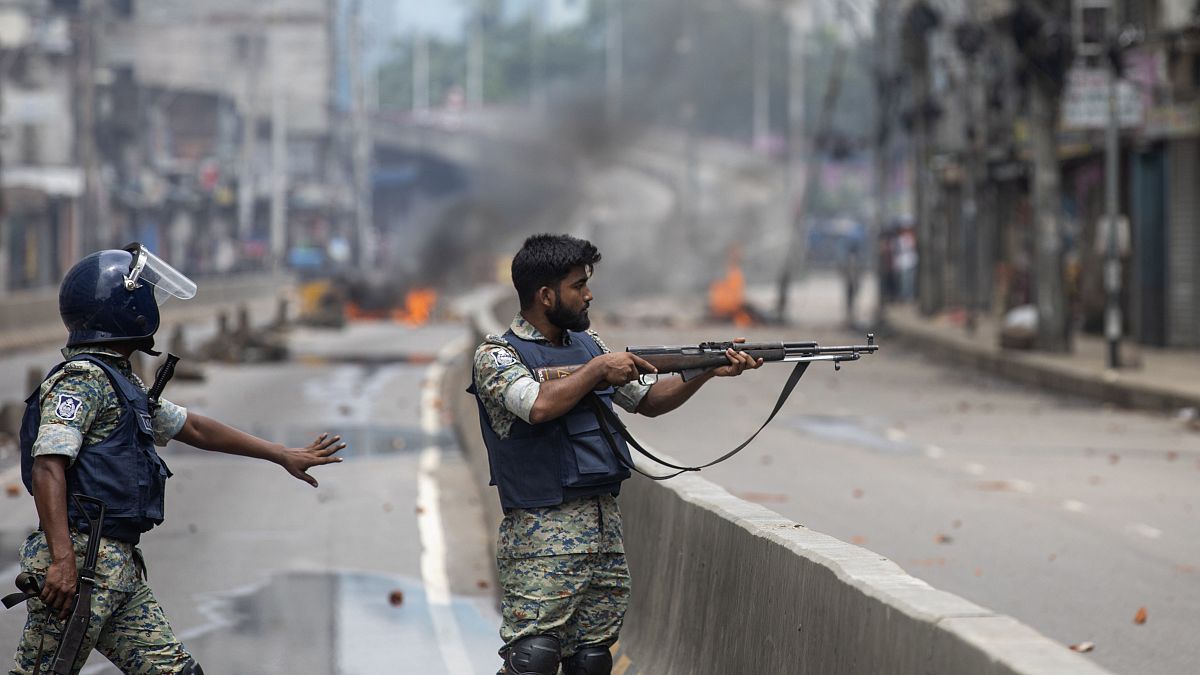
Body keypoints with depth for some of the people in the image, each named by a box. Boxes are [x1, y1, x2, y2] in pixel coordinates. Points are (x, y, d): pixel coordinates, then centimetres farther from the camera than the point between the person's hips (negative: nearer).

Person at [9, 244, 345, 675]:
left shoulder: (121, 383, 21)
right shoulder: (82, 379, -11)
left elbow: (194, 429, 30)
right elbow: (47, 468, -20)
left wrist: (283, 456, 34)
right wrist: (62, 559, -29)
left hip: (120, 566, 10)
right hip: (80, 559, -10)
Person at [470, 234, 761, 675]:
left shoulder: (588, 344, 16)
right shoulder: (496, 356, -6)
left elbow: (647, 401, 22)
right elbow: (539, 405, -25)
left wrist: (707, 372, 9)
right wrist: (598, 370, -12)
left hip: (606, 529, 7)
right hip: (543, 535, -7)